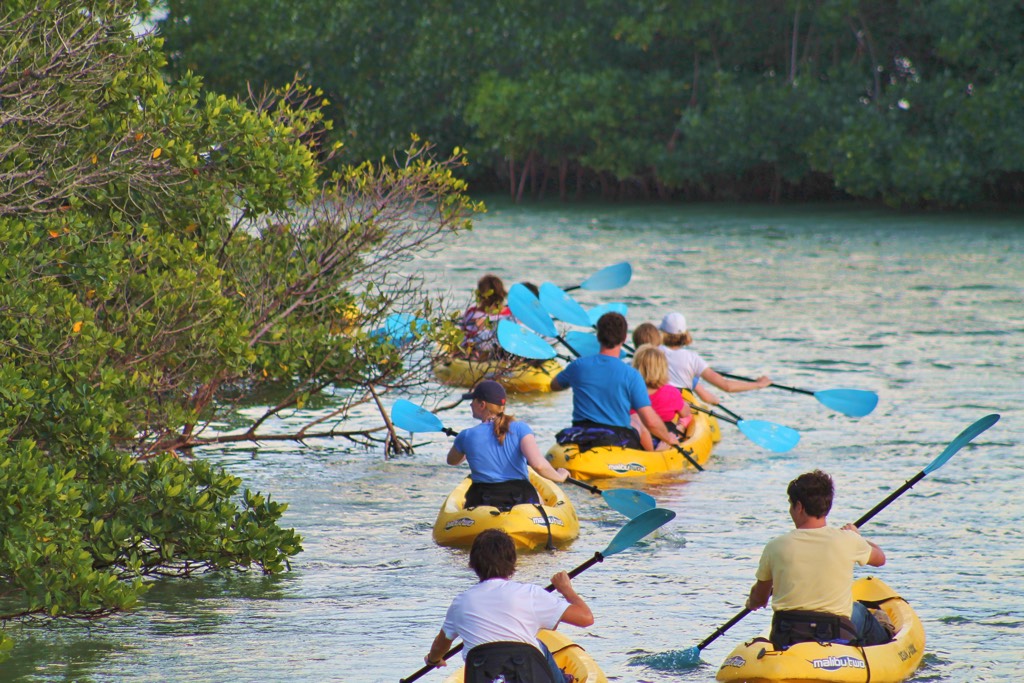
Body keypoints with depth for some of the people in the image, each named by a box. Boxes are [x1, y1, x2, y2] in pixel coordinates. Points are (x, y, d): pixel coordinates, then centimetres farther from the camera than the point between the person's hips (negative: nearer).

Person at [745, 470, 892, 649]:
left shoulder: (775, 547, -6)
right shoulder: (847, 541, -7)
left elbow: (758, 599, 9)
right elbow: (879, 558, 16)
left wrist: (751, 603, 34)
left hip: (784, 642, 1)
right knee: (858, 610, 32)